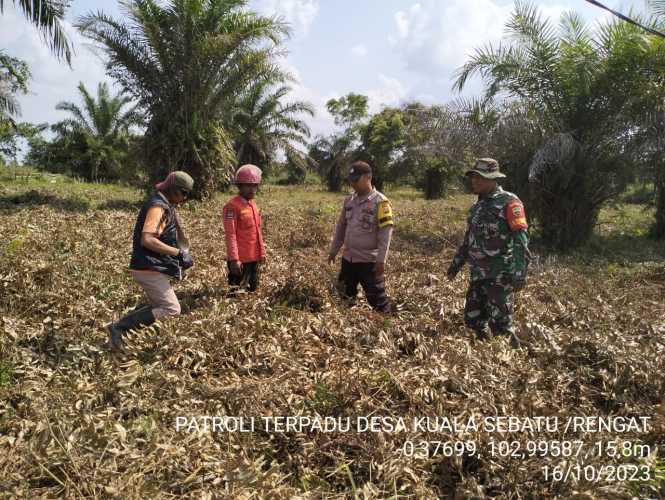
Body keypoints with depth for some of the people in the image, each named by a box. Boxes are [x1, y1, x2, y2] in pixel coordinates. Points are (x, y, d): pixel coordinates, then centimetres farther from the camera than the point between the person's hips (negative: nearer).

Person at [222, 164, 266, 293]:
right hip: (240, 260, -8)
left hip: (254, 258, 8)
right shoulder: (232, 206, -13)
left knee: (253, 289, 18)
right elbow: (230, 235, -18)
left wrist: (262, 252, 17)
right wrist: (234, 259, -22)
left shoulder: (254, 205, 12)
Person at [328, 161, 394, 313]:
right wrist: (333, 250, 16)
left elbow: (385, 233, -15)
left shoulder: (380, 202, -12)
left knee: (377, 299, -1)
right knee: (346, 296, 17)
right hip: (348, 259, 7)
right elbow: (341, 227, 16)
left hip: (369, 261, -7)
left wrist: (381, 260, -19)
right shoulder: (349, 200, 8)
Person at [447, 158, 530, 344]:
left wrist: (520, 272, -26)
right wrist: (456, 264, 24)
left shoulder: (509, 203, -11)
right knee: (473, 319, 14)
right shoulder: (477, 206, 14)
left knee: (500, 323, -4)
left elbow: (521, 240, -18)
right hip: (478, 274, 8)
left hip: (500, 276, -8)